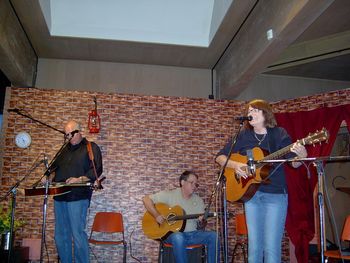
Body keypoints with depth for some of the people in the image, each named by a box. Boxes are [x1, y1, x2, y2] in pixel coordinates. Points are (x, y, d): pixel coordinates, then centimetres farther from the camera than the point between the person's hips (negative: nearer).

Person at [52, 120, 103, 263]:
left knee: (77, 234, -10)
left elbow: (97, 170, -9)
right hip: (59, 195, 7)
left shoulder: (91, 147, 1)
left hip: (77, 196, -7)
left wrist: (80, 179, -21)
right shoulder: (65, 150, 22)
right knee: (60, 235, 10)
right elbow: (55, 167, 30)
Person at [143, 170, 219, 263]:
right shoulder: (169, 195, -4)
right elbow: (146, 199, -7)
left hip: (193, 234, 4)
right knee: (178, 237, -39)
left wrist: (202, 221, -13)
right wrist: (157, 215, -19)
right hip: (172, 233, -4)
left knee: (214, 236, -19)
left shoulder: (198, 200, 9)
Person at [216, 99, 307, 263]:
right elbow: (220, 157, 7)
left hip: (275, 195, -3)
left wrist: (301, 156, -26)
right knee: (254, 247, 8)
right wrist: (235, 165, -12)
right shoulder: (243, 136, 6)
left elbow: (294, 163, -4)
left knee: (271, 248, -5)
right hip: (250, 194, 3)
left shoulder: (279, 134, -1)